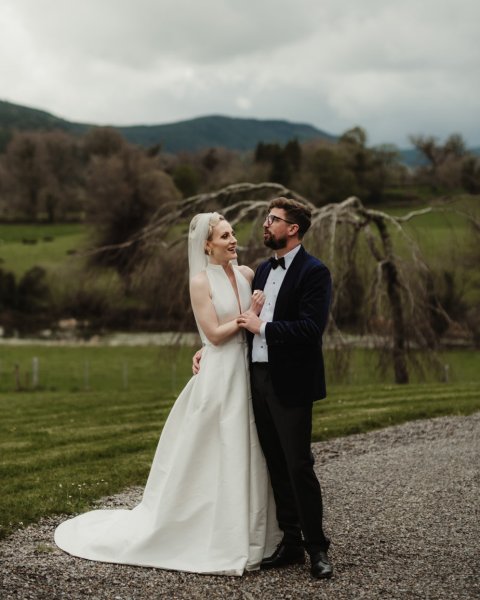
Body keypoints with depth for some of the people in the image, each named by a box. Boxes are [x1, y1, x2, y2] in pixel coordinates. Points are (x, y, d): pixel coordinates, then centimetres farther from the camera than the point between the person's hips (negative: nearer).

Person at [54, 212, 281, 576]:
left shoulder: (246, 274, 8)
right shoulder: (201, 281, -9)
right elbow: (215, 334, -13)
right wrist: (250, 314, -9)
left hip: (247, 373, 6)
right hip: (219, 377, -6)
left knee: (245, 457, 11)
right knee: (212, 460, 1)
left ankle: (244, 536, 22)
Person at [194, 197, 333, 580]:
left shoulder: (314, 272, -10)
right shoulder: (263, 270, 15)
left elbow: (311, 328, -20)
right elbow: (242, 319, 21)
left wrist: (262, 327, -15)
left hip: (291, 383, -8)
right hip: (259, 377, 8)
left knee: (299, 466, -3)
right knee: (276, 466, 12)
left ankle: (317, 548, 9)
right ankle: (291, 542, 21)